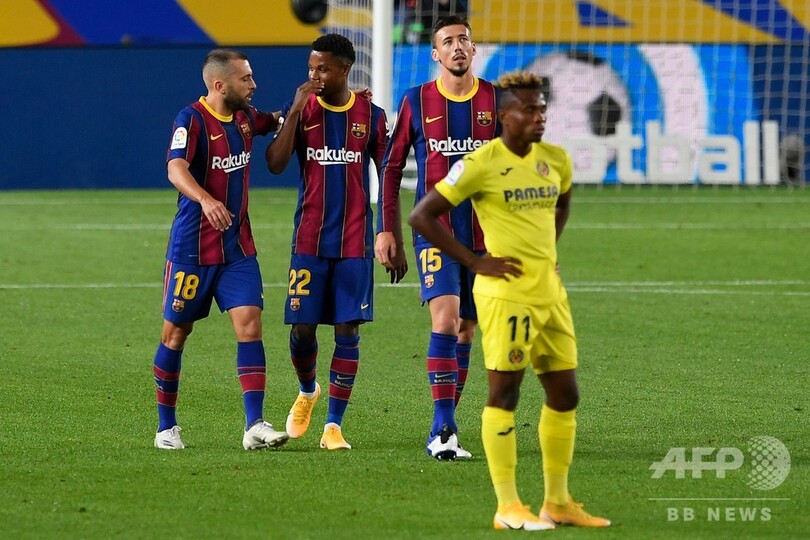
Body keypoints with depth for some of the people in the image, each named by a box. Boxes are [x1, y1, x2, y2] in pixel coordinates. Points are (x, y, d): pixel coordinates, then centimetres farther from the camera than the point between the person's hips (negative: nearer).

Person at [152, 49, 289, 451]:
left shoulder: (245, 117, 8)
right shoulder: (192, 119, -14)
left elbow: (278, 122, 31)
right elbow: (176, 168, -30)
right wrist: (206, 200, -48)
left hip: (238, 247, 5)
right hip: (192, 248, -5)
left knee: (250, 325, -9)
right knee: (176, 332, 5)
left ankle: (255, 426, -14)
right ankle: (166, 428, 19)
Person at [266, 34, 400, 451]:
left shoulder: (370, 115, 3)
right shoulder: (301, 110, 2)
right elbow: (275, 164, -11)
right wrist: (296, 110, -17)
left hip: (355, 241, 0)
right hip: (309, 240, 0)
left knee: (348, 330, -4)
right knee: (302, 327, 0)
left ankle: (333, 425, 0)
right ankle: (307, 392, 31)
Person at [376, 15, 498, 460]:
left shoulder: (496, 101, 4)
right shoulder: (417, 101, 1)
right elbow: (392, 166, 8)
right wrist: (385, 229, 3)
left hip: (484, 232, 2)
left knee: (465, 329, 7)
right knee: (445, 319, -19)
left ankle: (441, 431, 18)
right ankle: (444, 428, -20)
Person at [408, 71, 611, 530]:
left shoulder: (556, 160, 9)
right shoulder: (481, 164, -10)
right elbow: (422, 216, -8)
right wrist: (474, 262, -10)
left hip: (550, 290, 7)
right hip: (507, 292, -7)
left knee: (565, 394, 9)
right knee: (505, 392, -4)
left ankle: (558, 502, 18)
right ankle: (508, 507, 0)